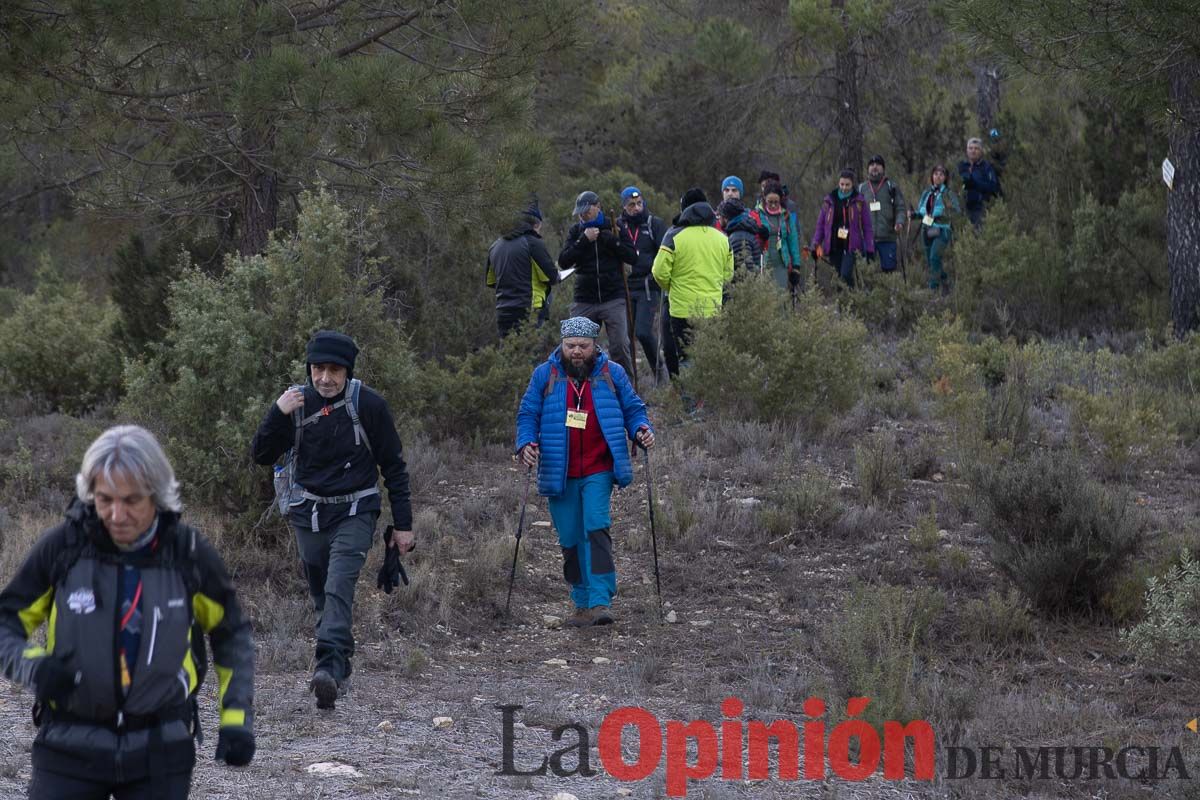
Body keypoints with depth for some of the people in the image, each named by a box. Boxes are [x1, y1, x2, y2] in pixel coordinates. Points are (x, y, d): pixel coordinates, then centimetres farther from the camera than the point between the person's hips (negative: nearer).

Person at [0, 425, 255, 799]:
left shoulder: (189, 553, -5)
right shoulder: (62, 546, -8)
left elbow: (232, 632, 10)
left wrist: (237, 717, 1)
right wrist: (32, 666, -18)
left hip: (160, 750, 1)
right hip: (70, 748, -1)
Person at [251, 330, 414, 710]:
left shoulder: (369, 404, -8)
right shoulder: (298, 401, -1)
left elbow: (394, 466, -1)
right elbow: (261, 455, -1)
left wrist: (403, 524, -1)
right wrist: (277, 414, -19)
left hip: (354, 512, -4)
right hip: (308, 514, 4)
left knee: (339, 588, -22)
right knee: (321, 594, 10)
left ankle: (328, 667, -34)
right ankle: (340, 666, 23)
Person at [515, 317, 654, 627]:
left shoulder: (612, 374, 5)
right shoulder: (544, 375, 5)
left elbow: (633, 408, 12)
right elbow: (527, 414, 7)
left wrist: (641, 429, -9)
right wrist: (526, 443, -11)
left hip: (598, 472, -2)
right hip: (559, 474, 2)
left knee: (597, 529, -18)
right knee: (571, 540, 6)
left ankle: (600, 601, -23)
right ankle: (582, 604, 18)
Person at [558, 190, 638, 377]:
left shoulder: (613, 228, 4)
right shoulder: (576, 231, 9)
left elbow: (633, 257, -3)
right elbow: (563, 261, -3)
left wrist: (611, 240, -14)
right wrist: (584, 240, -13)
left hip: (614, 299, -2)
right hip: (584, 300, 2)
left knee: (620, 346, -9)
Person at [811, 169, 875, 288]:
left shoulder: (859, 201, 0)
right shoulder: (829, 201, 7)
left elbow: (867, 226, 0)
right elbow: (820, 224, 10)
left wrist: (870, 249, -5)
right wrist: (817, 244, 2)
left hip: (851, 246, -3)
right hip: (834, 246, 3)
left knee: (846, 274, -20)